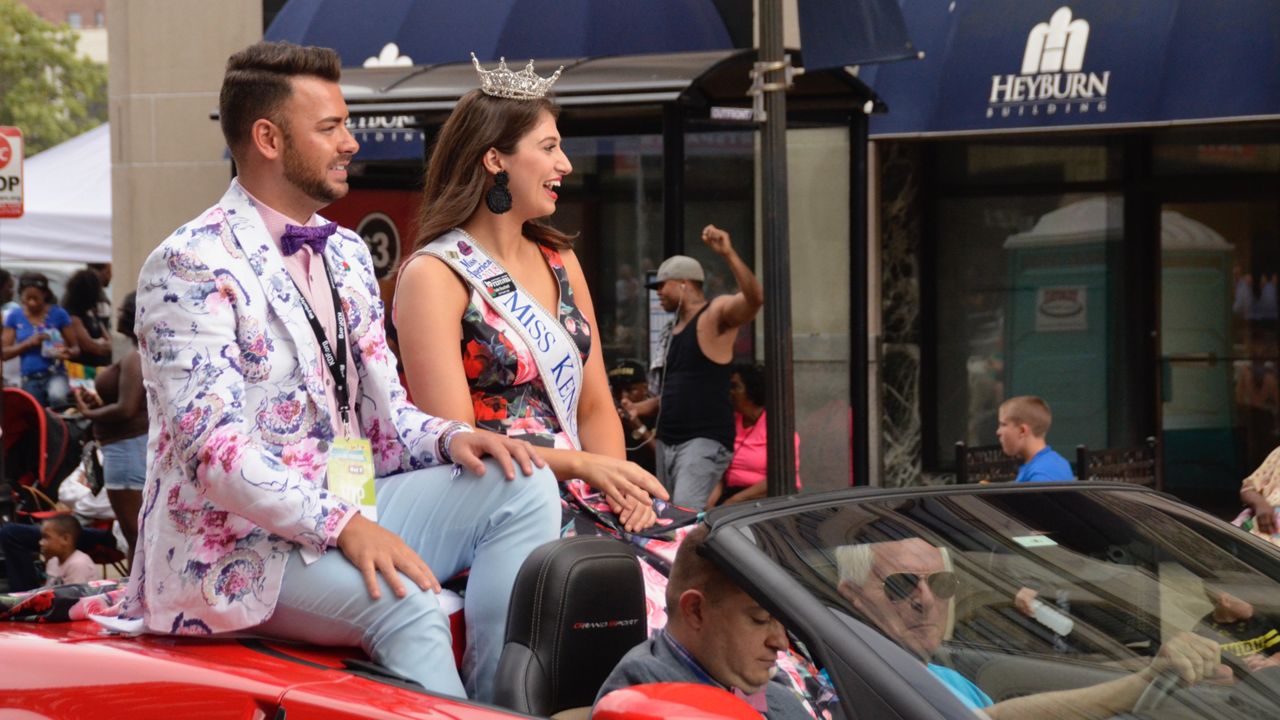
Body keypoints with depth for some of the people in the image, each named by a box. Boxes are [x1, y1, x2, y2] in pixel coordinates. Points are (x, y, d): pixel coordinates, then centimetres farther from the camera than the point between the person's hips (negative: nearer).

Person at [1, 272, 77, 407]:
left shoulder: (58, 314, -2)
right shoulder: (15, 317, 3)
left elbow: (75, 347, 1)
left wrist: (68, 353, -23)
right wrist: (28, 343, -15)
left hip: (55, 373, -3)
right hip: (30, 378, 3)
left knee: (57, 396, -37)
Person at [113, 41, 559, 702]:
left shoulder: (347, 256, 15)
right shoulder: (192, 267, -12)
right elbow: (213, 450, -21)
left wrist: (448, 438, -6)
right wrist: (340, 524, -30)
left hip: (350, 510, 8)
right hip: (239, 542, -8)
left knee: (521, 485, -11)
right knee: (404, 601, -34)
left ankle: (495, 702, -17)